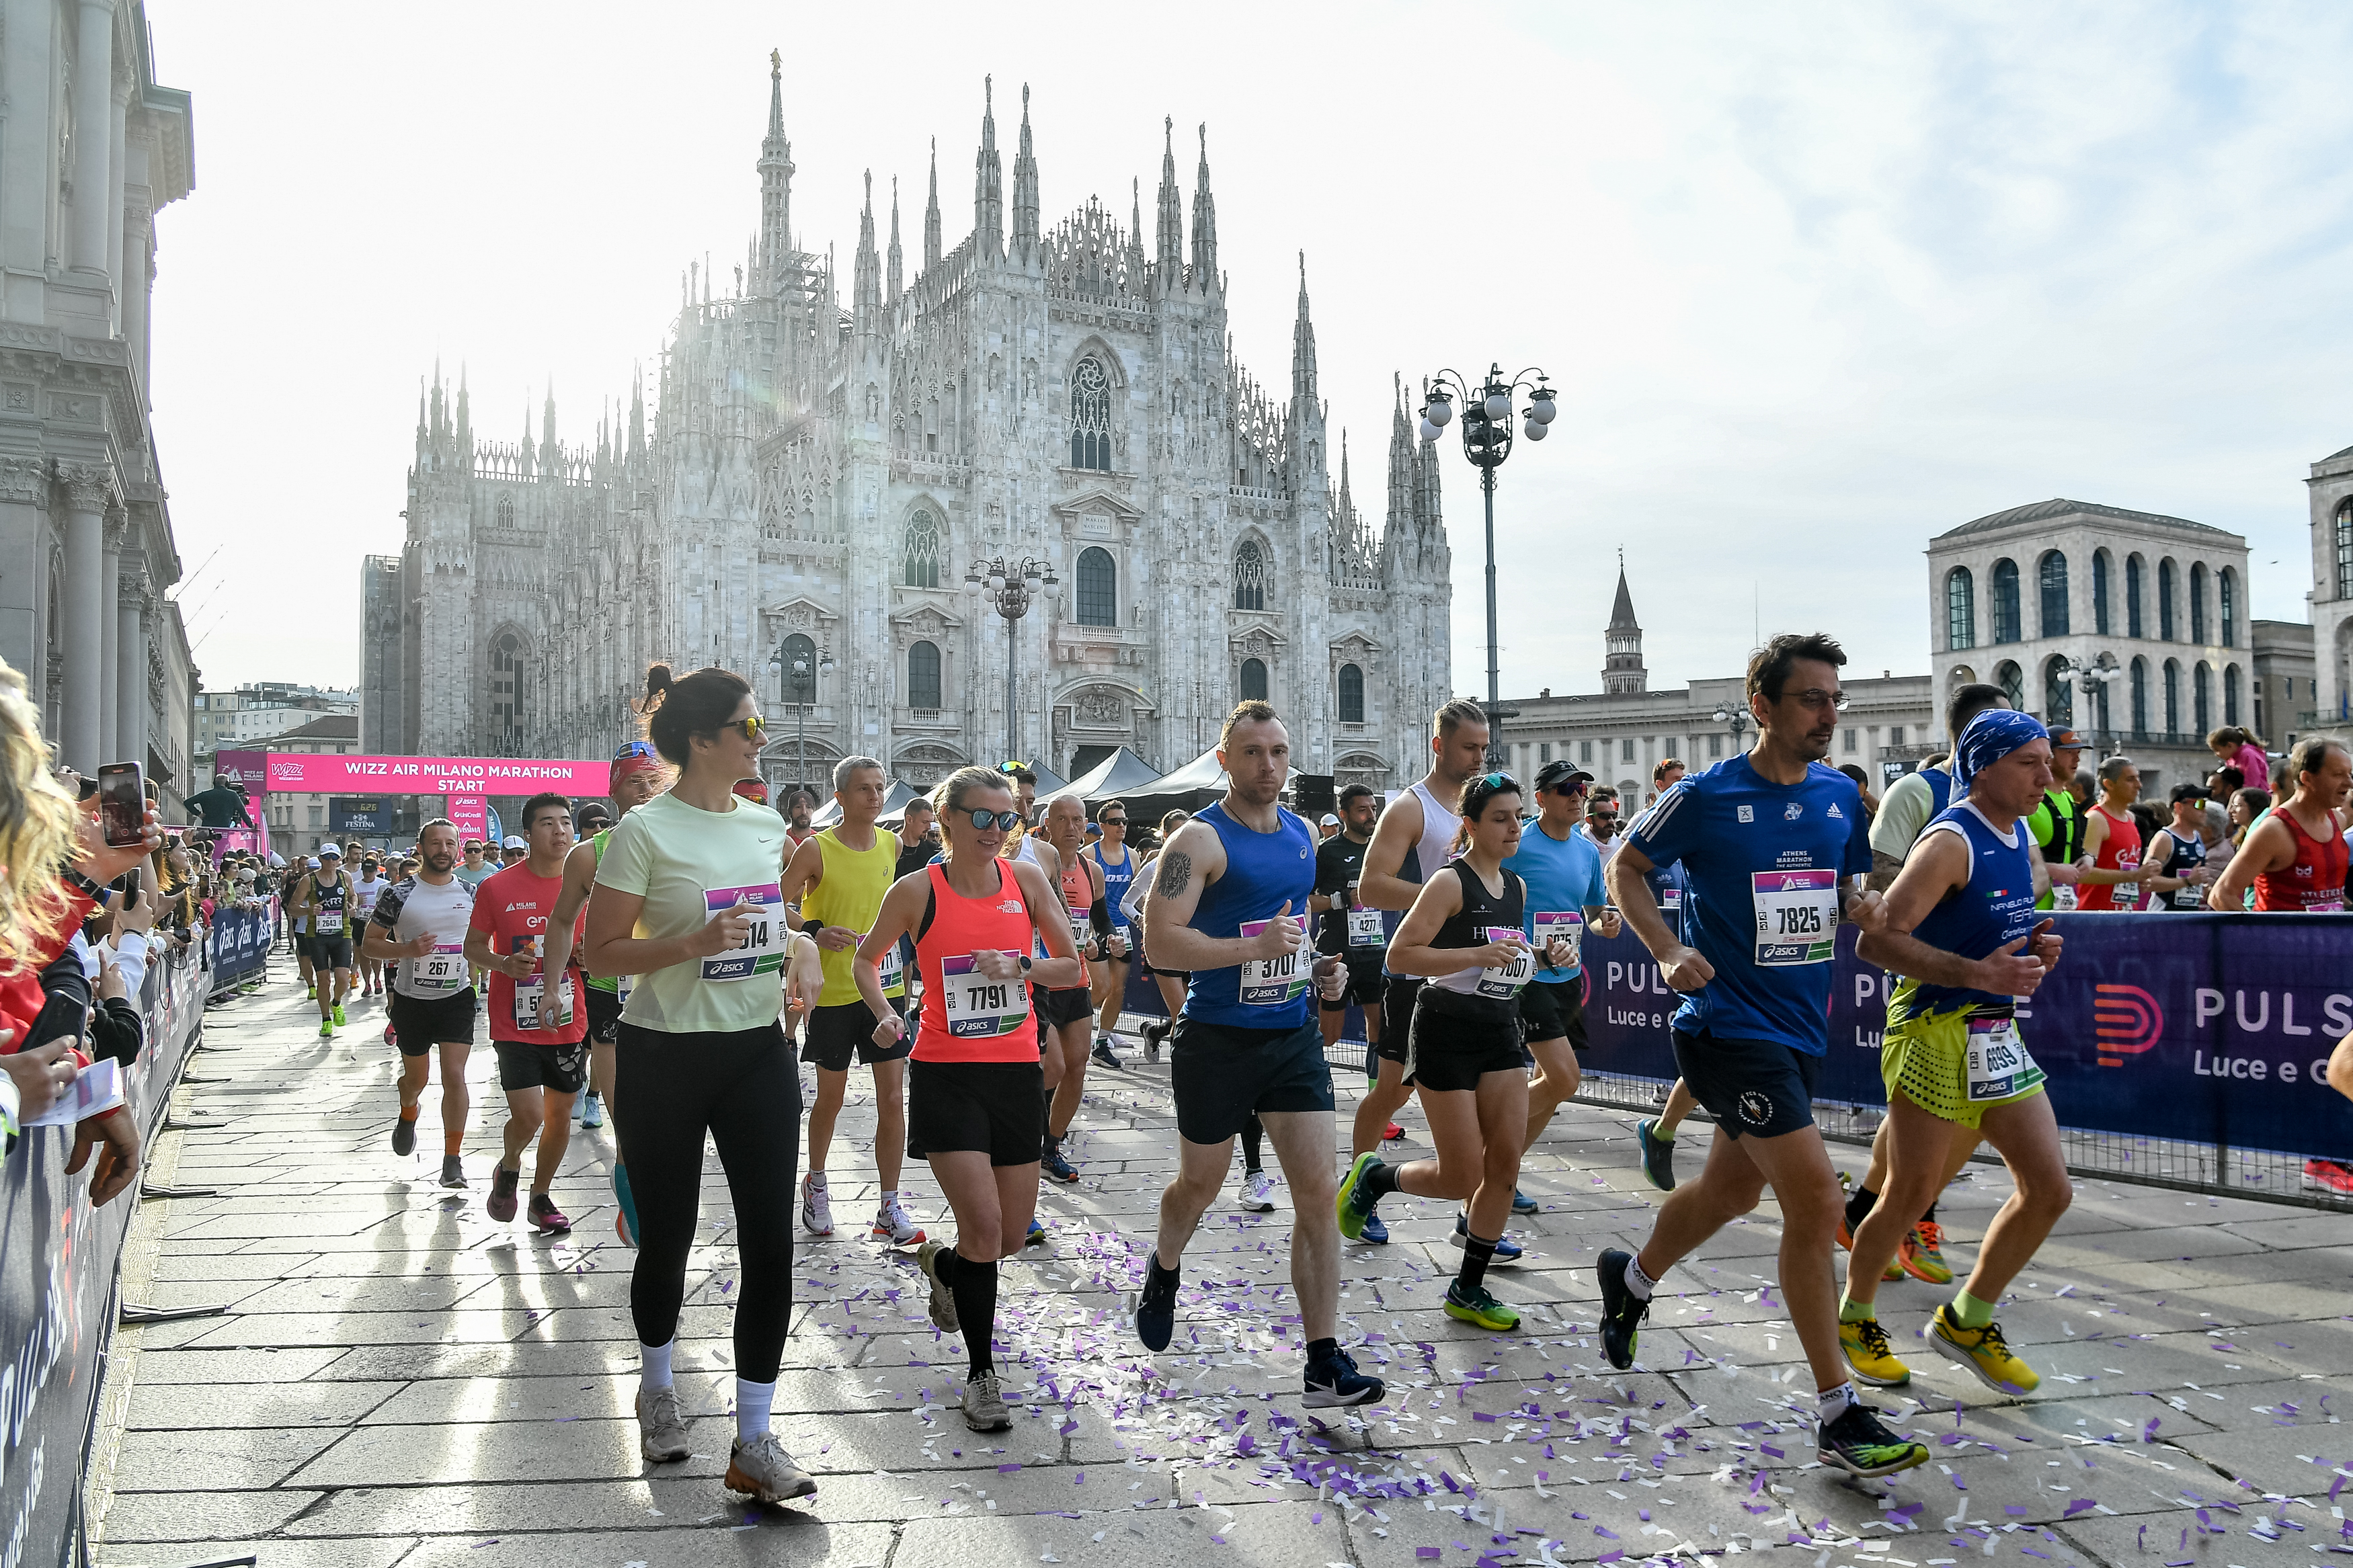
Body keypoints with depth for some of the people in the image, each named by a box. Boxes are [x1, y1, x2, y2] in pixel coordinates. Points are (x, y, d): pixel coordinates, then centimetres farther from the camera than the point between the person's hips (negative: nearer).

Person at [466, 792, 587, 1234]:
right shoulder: (497, 888, -6)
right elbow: (473, 947, 2)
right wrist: (503, 963, -18)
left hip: (567, 1022, 3)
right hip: (515, 1024, -3)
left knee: (559, 1114, 10)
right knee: (529, 1114, -13)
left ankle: (541, 1196, 31)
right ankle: (508, 1168, 20)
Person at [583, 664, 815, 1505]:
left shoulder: (767, 823, 7)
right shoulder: (646, 831, -10)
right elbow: (601, 953, -11)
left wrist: (793, 958, 4)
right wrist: (694, 944, -24)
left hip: (758, 1051, 5)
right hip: (665, 1057, -4)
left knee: (770, 1243, -2)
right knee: (666, 1237, 11)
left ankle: (753, 1441, 7)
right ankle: (657, 1387, 39)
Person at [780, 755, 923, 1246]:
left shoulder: (891, 845, 5)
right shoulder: (816, 850, -10)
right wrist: (815, 933, -25)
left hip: (885, 988, 3)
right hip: (833, 991, -3)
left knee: (893, 1099, -2)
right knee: (831, 1097, 10)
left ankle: (890, 1207, 6)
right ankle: (816, 1184, 35)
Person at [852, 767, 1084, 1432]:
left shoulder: (1026, 878, 2)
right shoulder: (916, 890, -5)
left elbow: (1072, 967, 7)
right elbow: (866, 959, 10)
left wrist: (1018, 967, -12)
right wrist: (883, 1015, -9)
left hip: (1016, 1071, 4)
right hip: (945, 1073, -3)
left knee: (1011, 1236, 8)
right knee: (984, 1225, -12)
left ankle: (942, 1263, 44)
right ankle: (981, 1372, 9)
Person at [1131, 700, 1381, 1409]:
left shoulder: (1302, 834, 9)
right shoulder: (1201, 839, -12)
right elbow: (1161, 937, -20)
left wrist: (1316, 964, 8)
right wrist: (1255, 947, -27)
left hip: (1292, 1035, 5)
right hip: (1217, 1039, -5)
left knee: (1317, 1191, -4)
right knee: (1200, 1184, 15)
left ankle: (1324, 1363, 1)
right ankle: (1163, 1271, 48)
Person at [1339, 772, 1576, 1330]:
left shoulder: (1517, 886, 10)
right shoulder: (1451, 882, -13)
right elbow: (1398, 955, -19)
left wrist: (1542, 955, 5)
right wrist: (1477, 955, -27)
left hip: (1501, 1031, 7)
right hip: (1447, 1032, -7)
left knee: (1505, 1163, 1)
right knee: (1461, 1177, -4)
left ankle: (1468, 1291, 14)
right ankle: (1372, 1178, 24)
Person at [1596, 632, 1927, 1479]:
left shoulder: (1841, 794, 6)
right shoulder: (1705, 796, -12)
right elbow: (1626, 868, 0)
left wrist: (1861, 904, -5)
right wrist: (1669, 950, -14)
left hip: (1801, 1025, 7)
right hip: (1731, 1024, -7)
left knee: (1732, 1188, 21)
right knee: (1815, 1200, -14)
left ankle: (1632, 1280, 49)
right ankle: (1838, 1412, -4)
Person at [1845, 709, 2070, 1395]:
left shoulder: (2020, 837, 11)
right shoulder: (1951, 841, -16)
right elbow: (1876, 939, -23)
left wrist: (2035, 949, 5)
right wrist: (1977, 973, -28)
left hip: (1998, 1035, 9)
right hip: (1935, 1032, -8)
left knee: (2049, 1190, 5)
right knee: (1910, 1195, 0)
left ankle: (1966, 1321, 21)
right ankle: (1854, 1318, 23)